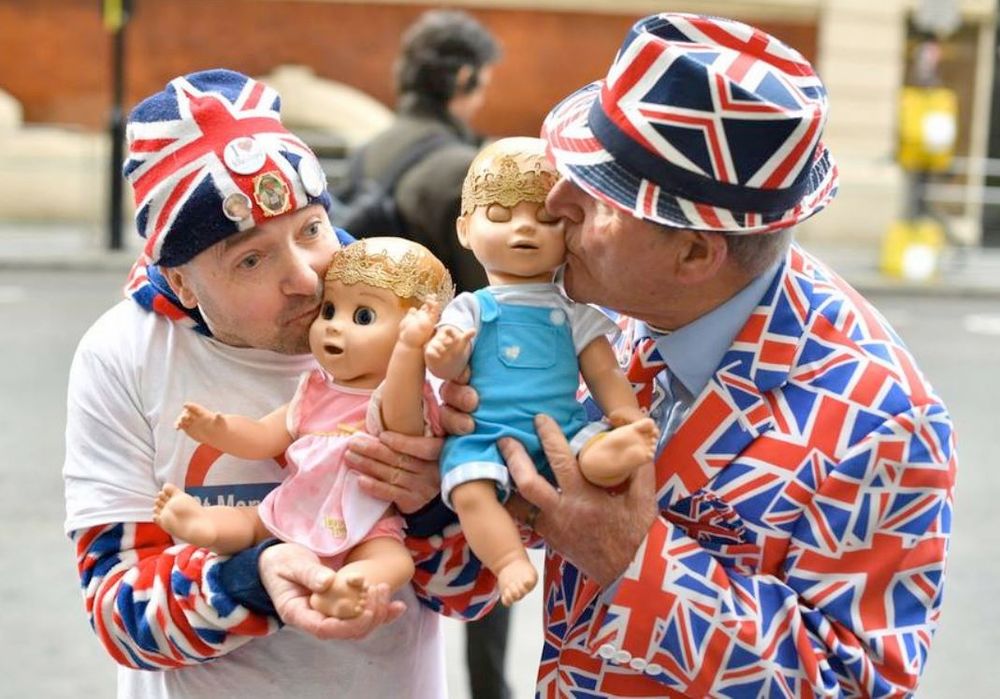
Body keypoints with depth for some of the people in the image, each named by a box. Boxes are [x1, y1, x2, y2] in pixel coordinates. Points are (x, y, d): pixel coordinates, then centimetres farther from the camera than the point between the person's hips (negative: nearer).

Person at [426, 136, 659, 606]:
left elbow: (603, 374, 13)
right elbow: (451, 367, 2)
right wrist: (443, 355, -22)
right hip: (484, 433, -1)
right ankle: (510, 562, -36)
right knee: (471, 491, -30)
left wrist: (628, 416, -6)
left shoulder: (572, 311, 16)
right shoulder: (470, 308, 12)